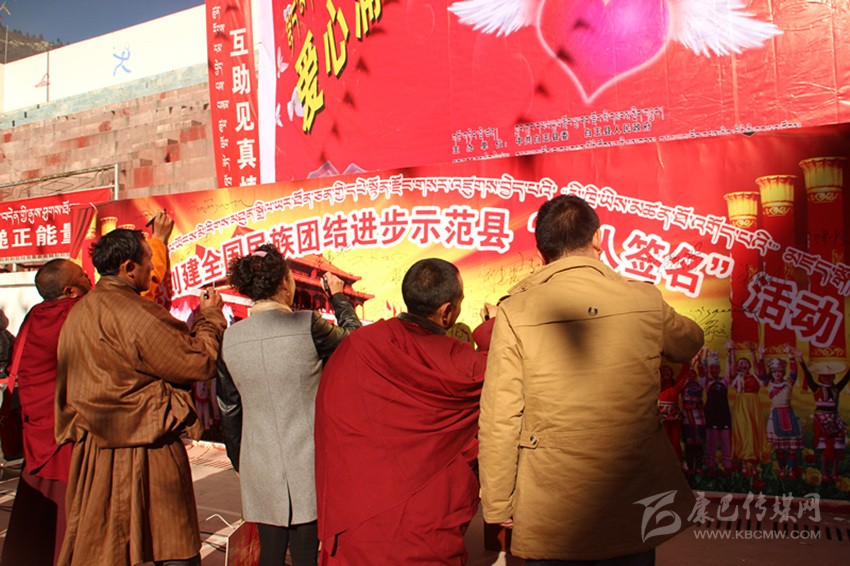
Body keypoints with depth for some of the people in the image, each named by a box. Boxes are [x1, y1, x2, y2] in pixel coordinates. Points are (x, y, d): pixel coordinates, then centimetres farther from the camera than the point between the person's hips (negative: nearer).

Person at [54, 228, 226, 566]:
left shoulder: (77, 313, 8)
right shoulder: (135, 314, -20)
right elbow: (200, 363, -17)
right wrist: (210, 316, -2)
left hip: (93, 453, 9)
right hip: (146, 456, -9)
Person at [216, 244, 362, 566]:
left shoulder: (230, 338, -1)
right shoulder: (307, 325, -15)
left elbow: (228, 409, 8)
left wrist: (239, 461, 21)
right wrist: (338, 296, 19)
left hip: (259, 472, 4)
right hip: (307, 470, -4)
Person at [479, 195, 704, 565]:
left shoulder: (515, 313, -13)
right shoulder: (645, 301, -6)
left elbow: (499, 421, -13)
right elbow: (690, 344, 17)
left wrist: (498, 506, 0)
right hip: (634, 507, 2)